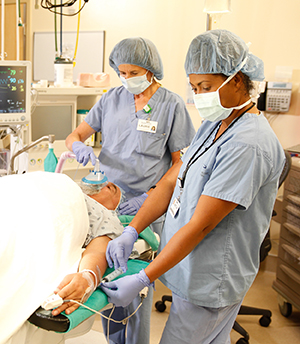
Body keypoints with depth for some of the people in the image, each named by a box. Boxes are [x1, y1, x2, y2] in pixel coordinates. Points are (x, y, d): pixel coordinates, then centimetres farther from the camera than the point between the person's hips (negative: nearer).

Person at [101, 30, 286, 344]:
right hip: (192, 272, 8)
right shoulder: (215, 125, 6)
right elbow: (171, 182, 5)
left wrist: (142, 280, -24)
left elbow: (201, 225, -26)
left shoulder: (248, 144, -25)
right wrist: (130, 231, -6)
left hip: (210, 283, -8)